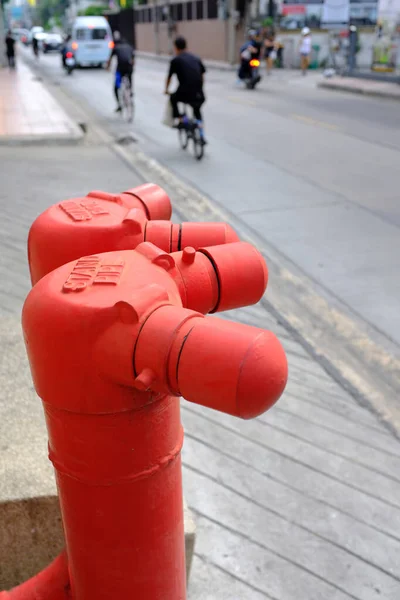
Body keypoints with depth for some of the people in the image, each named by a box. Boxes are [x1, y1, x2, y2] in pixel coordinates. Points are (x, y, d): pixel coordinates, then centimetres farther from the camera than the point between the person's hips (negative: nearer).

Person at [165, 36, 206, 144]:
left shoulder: (175, 60, 4)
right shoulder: (196, 58, 16)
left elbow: (169, 77, 10)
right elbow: (202, 75, 19)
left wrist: (166, 90, 27)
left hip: (184, 93, -4)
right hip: (198, 94, 4)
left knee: (173, 98, 30)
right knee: (197, 111, 30)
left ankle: (180, 119, 16)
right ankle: (202, 136, 18)